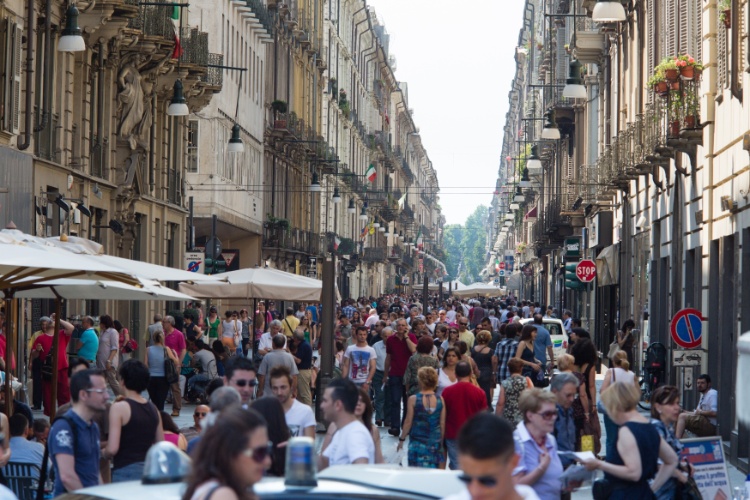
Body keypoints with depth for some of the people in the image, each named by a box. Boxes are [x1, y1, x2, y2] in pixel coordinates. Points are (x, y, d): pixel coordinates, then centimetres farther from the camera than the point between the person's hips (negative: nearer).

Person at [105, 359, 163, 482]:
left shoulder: (119, 408, -8)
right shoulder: (153, 409, 10)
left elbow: (112, 449, -14)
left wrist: (103, 454, 7)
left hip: (125, 472, -6)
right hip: (150, 470, 6)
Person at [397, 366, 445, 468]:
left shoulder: (413, 399, -10)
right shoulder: (440, 400, -2)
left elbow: (408, 422, -5)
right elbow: (442, 424, 3)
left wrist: (401, 439, 7)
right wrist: (441, 442, 15)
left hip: (417, 442, -3)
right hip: (435, 442, 3)